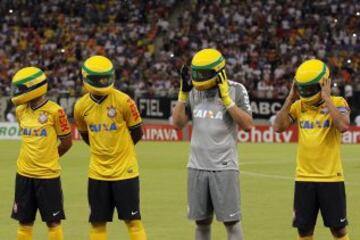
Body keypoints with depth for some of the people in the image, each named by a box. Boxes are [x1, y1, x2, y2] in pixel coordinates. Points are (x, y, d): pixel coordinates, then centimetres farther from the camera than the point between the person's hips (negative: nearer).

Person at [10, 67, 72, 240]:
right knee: (24, 221, 9)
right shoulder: (21, 111, 5)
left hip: (48, 175, -5)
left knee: (53, 222, 2)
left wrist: (48, 159, 8)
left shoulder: (54, 111, -12)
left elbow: (66, 141, -3)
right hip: (24, 174, 5)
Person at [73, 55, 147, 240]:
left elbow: (137, 133, -2)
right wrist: (104, 150, 11)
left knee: (133, 219, -2)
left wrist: (120, 149, 8)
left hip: (124, 169, -4)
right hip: (98, 171, 4)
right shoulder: (81, 106, -1)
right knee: (97, 221, 8)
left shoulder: (123, 101, -13)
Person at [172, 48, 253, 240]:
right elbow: (178, 123, 7)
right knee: (202, 221, 10)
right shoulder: (194, 92, 9)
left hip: (224, 167, -4)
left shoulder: (235, 90, -4)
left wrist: (226, 98, -16)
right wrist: (183, 93, -1)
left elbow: (247, 124, -12)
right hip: (197, 166, 4)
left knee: (231, 221, -3)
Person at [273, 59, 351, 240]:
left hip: (330, 178, -4)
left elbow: (343, 126, -26)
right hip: (304, 178, 4)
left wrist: (326, 98, -20)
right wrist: (290, 98, -5)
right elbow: (278, 127, -4)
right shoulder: (299, 106, 6)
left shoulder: (337, 103, -6)